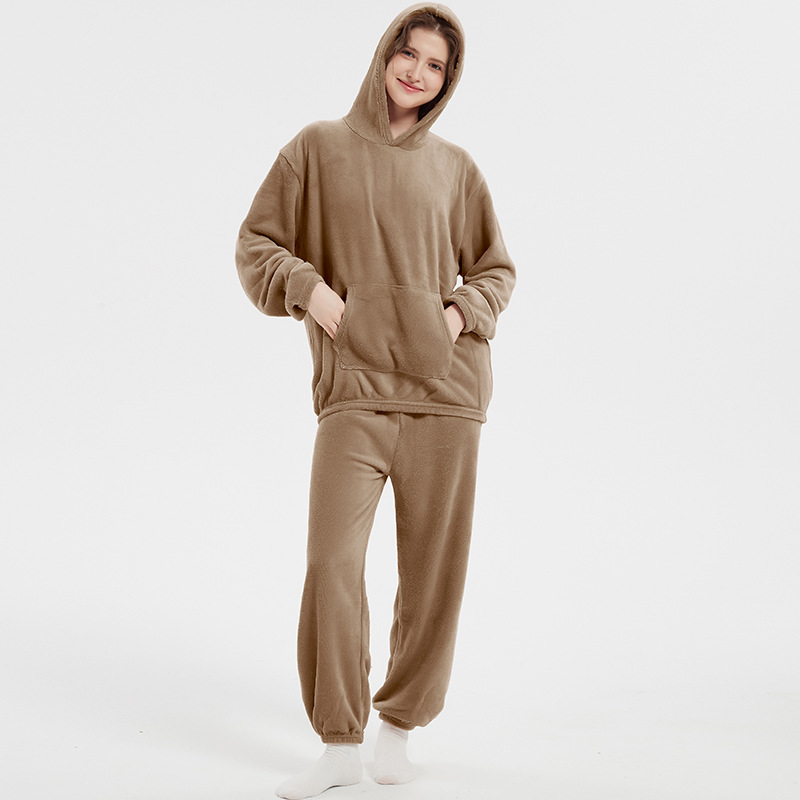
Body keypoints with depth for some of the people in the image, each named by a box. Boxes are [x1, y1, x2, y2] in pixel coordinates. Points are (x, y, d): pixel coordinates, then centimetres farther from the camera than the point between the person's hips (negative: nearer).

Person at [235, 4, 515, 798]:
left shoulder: (454, 167, 11)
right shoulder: (317, 147, 7)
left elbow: (495, 269, 17)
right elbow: (256, 243, 8)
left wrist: (460, 315, -3)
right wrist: (312, 291, -10)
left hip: (444, 384, 2)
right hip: (355, 389, -2)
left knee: (432, 567, 3)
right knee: (331, 561, -13)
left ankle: (400, 724, 21)